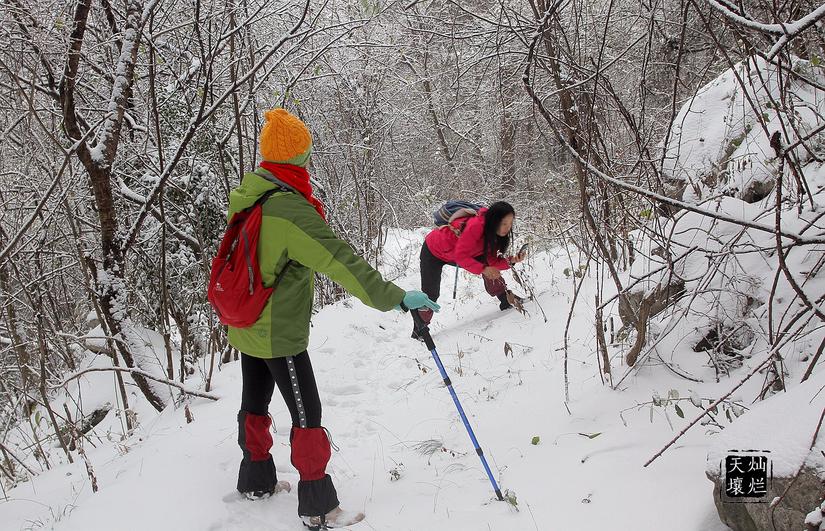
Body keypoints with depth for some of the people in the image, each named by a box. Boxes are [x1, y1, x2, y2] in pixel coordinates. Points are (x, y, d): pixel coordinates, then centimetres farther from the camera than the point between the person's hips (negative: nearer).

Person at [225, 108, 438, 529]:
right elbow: (341, 263, -32)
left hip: (244, 326, 9)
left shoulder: (244, 197, 0)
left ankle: (256, 480, 39)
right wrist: (395, 298, -33)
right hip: (280, 332, -9)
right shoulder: (290, 211, -27)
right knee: (306, 414, 2)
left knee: (255, 402, 21)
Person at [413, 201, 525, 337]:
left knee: (487, 263, -8)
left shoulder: (494, 231, -14)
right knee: (430, 294, -10)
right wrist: (483, 269, -39)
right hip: (433, 251, -7)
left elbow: (492, 260, -12)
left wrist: (511, 260, -28)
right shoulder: (476, 225, -39)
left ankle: (506, 302, 5)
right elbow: (460, 256, -35)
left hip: (458, 253, 7)